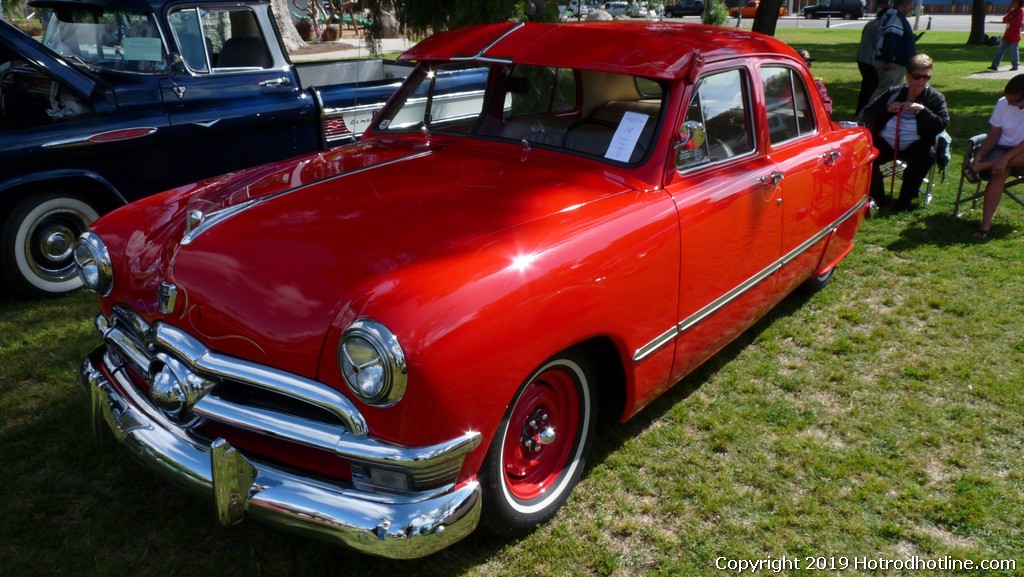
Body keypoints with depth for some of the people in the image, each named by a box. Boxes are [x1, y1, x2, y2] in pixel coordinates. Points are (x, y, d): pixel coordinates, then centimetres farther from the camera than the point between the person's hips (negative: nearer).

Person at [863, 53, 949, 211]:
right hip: (885, 142, 1)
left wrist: (921, 109, -16)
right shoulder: (894, 92, 15)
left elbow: (942, 124, -5)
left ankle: (905, 199, -15)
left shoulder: (935, 98, 9)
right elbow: (868, 114, 9)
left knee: (927, 154, -34)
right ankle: (877, 197, -8)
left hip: (914, 145, -1)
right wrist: (887, 110, -9)